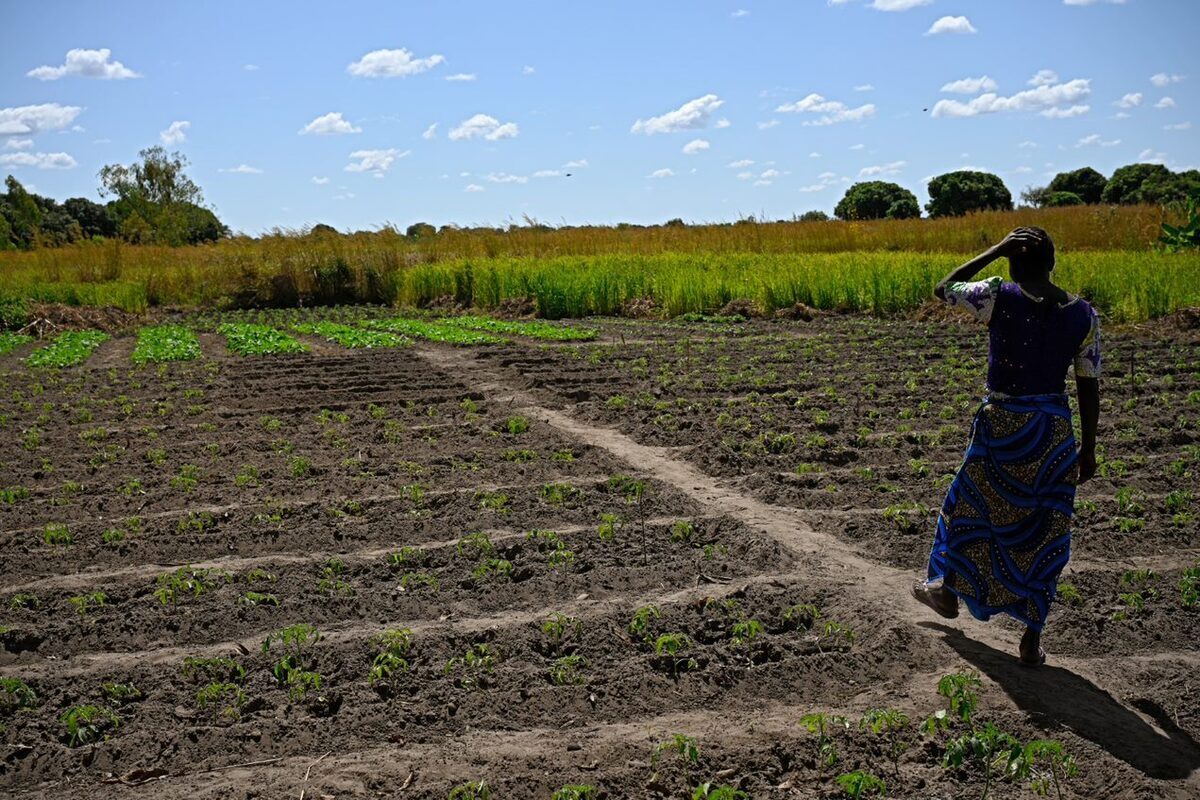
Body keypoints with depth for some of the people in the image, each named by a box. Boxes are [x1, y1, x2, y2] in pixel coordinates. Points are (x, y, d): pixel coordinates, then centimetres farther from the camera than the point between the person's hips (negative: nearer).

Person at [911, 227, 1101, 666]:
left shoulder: (999, 298, -13)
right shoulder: (1084, 315, -3)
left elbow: (943, 289, 4)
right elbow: (1089, 387, 2)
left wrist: (994, 251, 1)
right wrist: (1088, 449, 11)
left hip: (1003, 424, -3)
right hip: (1056, 429, 3)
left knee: (971, 506, 21)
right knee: (1045, 530, 12)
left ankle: (948, 592, 41)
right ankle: (1032, 638, 19)